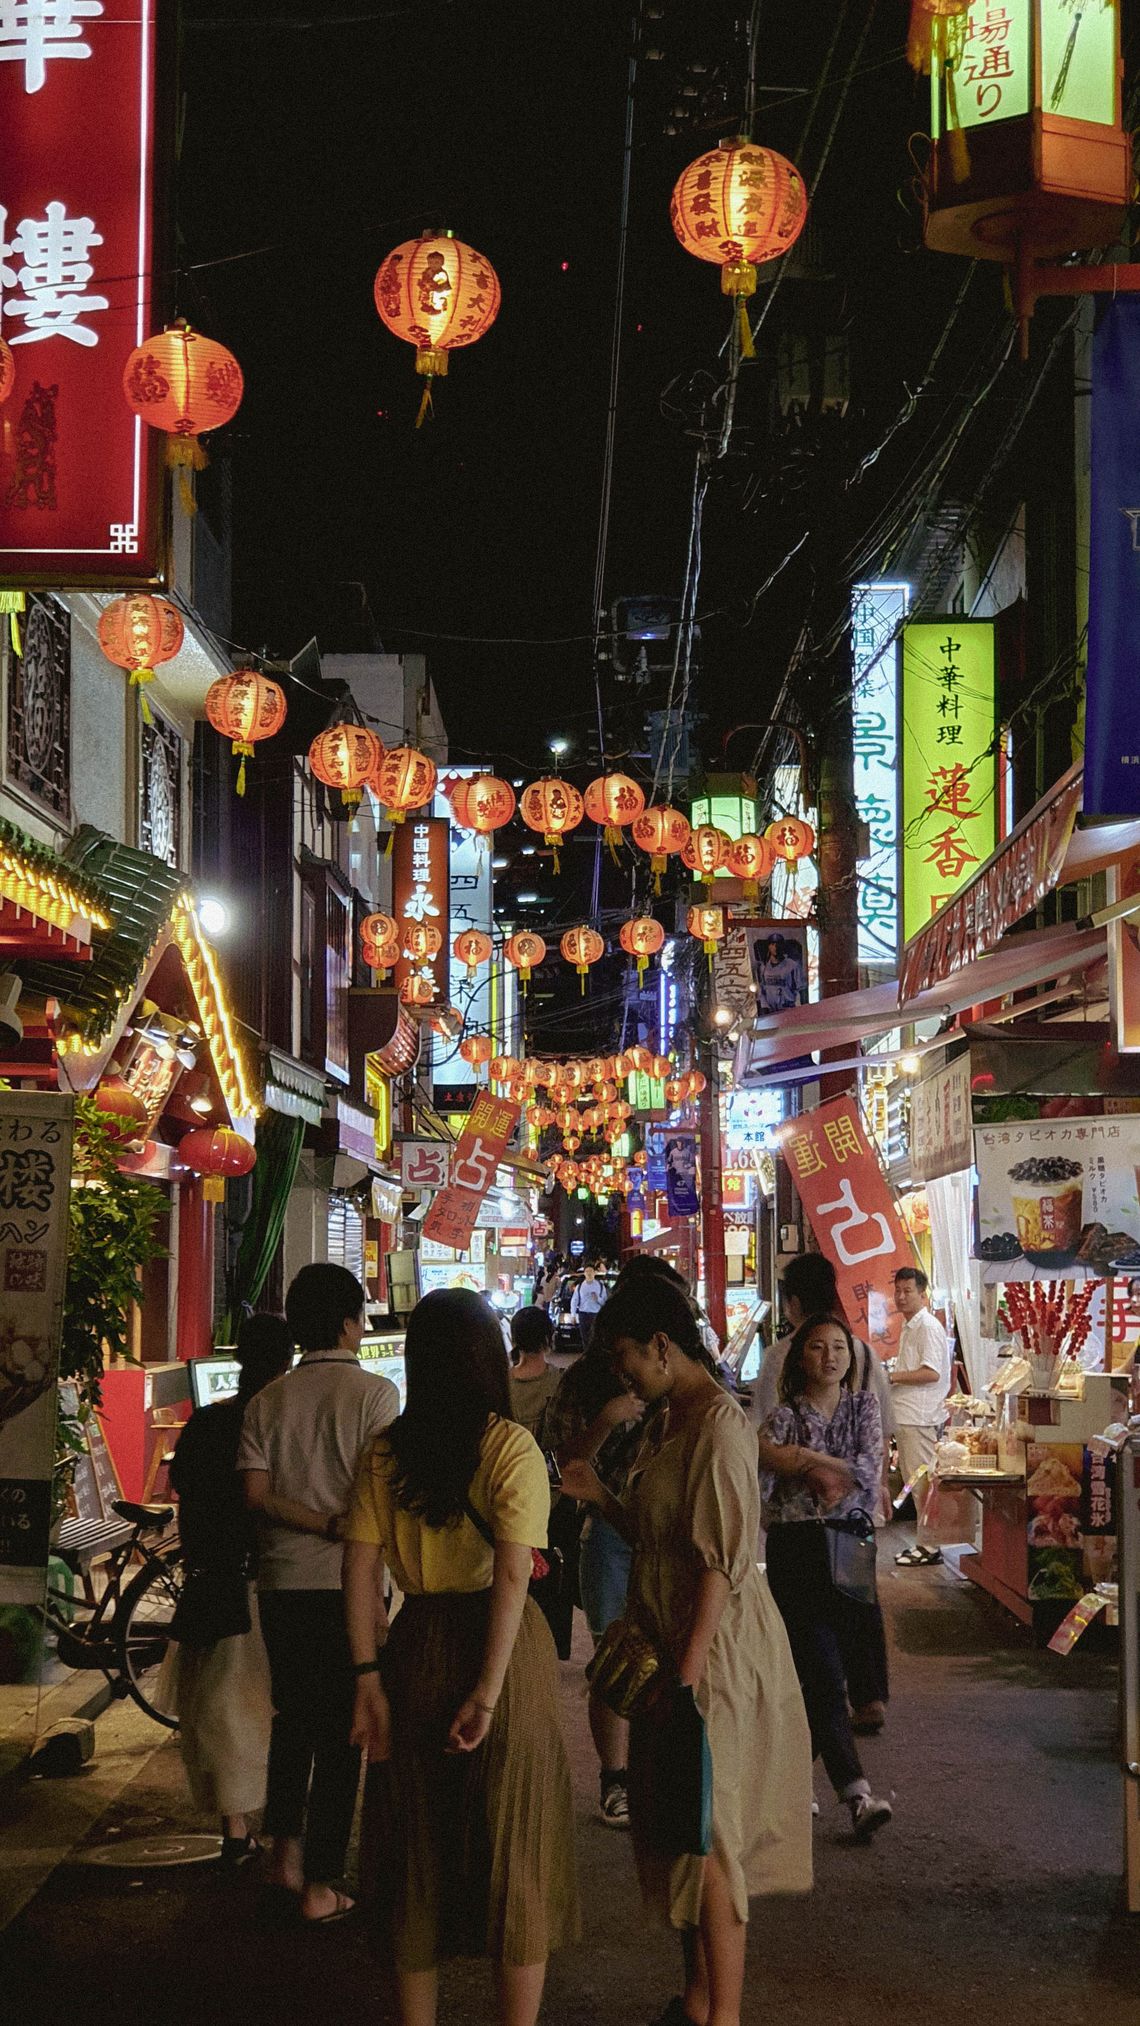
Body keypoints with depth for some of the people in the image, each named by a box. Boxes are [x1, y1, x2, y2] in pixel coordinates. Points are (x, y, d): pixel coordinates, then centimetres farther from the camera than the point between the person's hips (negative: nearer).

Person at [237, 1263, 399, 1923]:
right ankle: (321, 1882, 3)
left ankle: (286, 1846, 20)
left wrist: (323, 1523, -7)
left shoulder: (268, 1401, 5)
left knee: (292, 1715, 21)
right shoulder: (375, 1392, -7)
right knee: (341, 1729, 2)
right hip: (348, 1582, -4)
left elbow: (258, 1494, -5)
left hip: (283, 1581, 4)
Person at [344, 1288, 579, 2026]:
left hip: (416, 1647, 4)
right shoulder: (510, 1445, -11)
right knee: (515, 1848, 10)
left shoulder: (386, 1451, 0)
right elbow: (512, 1576, -19)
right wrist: (490, 1690, -19)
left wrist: (369, 1679, 0)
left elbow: (360, 1571, -3)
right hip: (498, 1647, -3)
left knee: (417, 1844, 16)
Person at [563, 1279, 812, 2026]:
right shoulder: (666, 1421, 12)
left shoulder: (718, 1424, -17)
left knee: (707, 1832, -3)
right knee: (673, 1828, 15)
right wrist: (601, 1495, 4)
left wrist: (689, 1670, -23)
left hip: (716, 1644, -9)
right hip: (668, 1641, 9)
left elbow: (722, 1559, -21)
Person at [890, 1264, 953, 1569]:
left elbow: (932, 1372, -22)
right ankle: (924, 1542, 19)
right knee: (914, 1483, 13)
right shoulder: (909, 1327, 19)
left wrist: (892, 1376, -16)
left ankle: (929, 1546, -2)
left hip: (920, 1418, -10)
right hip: (904, 1417, 10)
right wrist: (892, 1378, 13)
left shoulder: (928, 1327, -13)